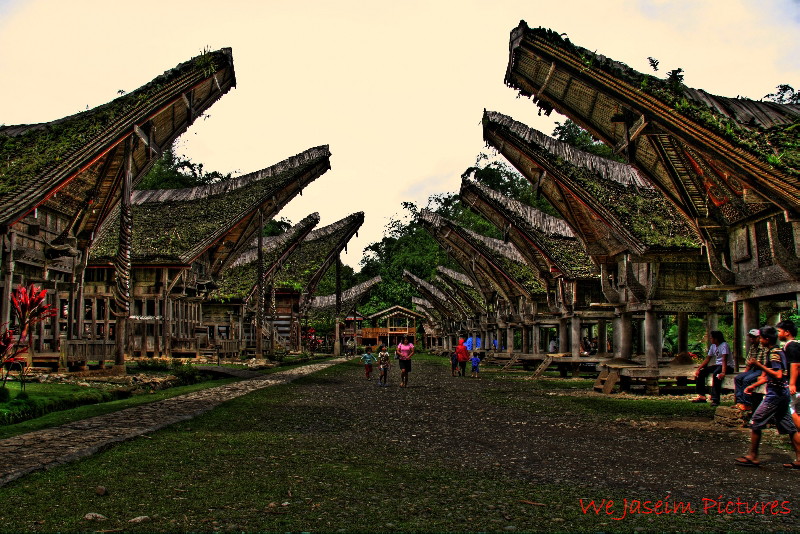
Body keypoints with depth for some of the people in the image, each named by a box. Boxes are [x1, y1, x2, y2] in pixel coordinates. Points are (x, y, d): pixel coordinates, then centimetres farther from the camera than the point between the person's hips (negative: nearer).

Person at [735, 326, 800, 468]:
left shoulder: (774, 354, -15)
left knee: (755, 423, -4)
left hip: (775, 394, -10)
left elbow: (778, 375, -27)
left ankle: (752, 457, 2)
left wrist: (759, 365, -25)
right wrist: (754, 385, 25)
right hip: (783, 393, 10)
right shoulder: (778, 352, 16)